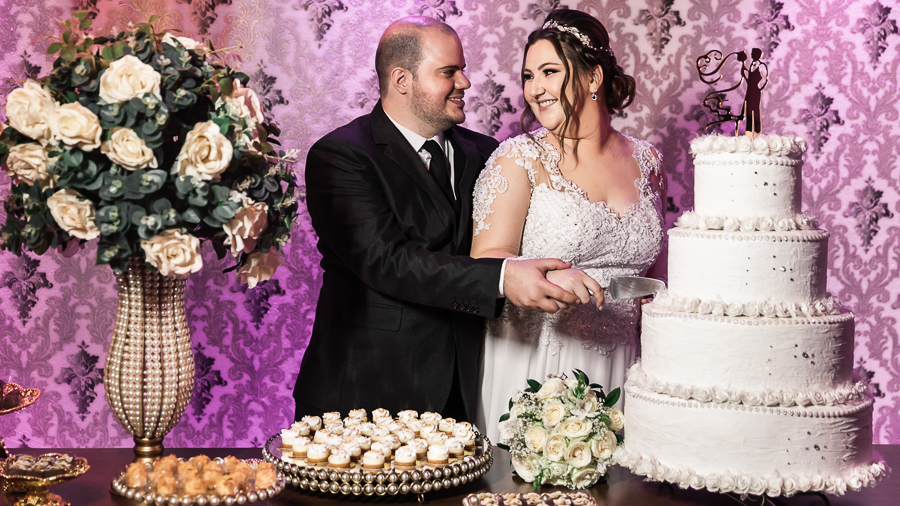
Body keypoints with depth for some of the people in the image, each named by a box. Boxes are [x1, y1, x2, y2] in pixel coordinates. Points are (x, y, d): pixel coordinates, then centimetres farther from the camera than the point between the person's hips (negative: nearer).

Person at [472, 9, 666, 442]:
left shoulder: (646, 161, 8)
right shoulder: (518, 159, -4)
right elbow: (486, 261, -13)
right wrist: (546, 277, -31)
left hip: (616, 367, 3)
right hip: (532, 365, -3)